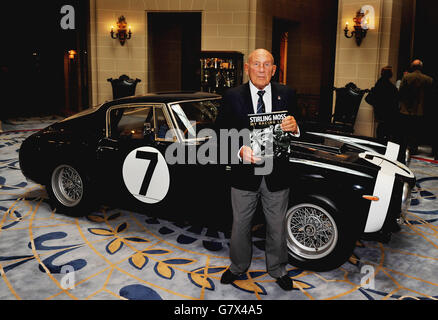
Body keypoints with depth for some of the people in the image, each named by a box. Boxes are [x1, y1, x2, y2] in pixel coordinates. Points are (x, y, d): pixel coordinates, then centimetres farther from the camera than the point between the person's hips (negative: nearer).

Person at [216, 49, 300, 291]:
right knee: (240, 226, 16)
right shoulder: (232, 97, -5)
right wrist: (240, 151, -26)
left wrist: (294, 128, -21)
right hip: (244, 174, -1)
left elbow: (297, 133, 3)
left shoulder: (287, 95, -1)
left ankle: (277, 269, 40)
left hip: (277, 175, 1)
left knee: (277, 226, 17)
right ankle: (238, 267, 40)